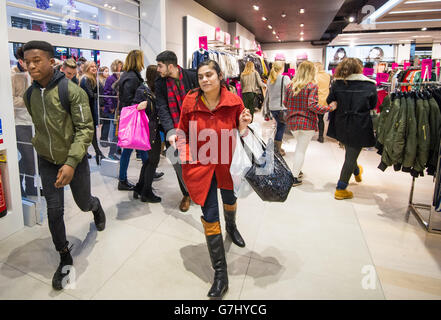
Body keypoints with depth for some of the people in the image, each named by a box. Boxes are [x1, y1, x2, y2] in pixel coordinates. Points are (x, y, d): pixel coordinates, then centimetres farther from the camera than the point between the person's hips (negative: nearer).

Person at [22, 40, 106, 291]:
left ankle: (96, 206, 51)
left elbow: (85, 129, -21)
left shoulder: (72, 90, -18)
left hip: (74, 160, -4)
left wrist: (71, 163, -28)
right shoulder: (30, 94, 0)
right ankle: (65, 258, 22)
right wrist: (39, 148, 15)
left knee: (84, 204, 11)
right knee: (54, 210, 4)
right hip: (46, 161, 4)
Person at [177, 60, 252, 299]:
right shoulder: (190, 103, -9)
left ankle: (231, 227, 66)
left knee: (230, 200, 27)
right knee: (210, 217, 1)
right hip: (201, 165, -1)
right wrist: (184, 152, -11)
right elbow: (182, 132, 4)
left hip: (227, 164, 1)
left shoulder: (234, 101, -11)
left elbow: (241, 133, 1)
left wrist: (244, 126, -21)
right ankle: (220, 274, 15)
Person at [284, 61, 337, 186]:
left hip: (292, 121, 5)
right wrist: (330, 108, -11)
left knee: (299, 146, 25)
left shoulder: (290, 85, 4)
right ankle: (294, 178, 6)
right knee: (301, 149, 3)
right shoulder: (312, 86, -10)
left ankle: (297, 170, 30)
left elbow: (285, 103, 10)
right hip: (307, 122, -5)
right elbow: (312, 105, -19)